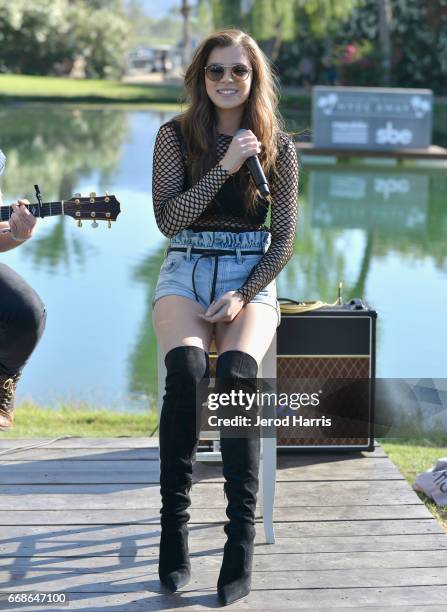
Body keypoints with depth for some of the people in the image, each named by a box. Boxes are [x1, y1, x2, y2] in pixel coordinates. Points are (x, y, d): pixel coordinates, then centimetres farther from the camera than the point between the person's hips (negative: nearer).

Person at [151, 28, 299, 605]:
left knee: (236, 372, -32)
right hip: (185, 276, 0)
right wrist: (226, 166, -14)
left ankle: (241, 541, -30)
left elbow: (283, 239, 4)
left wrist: (244, 295, -10)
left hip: (252, 280, 0)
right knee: (185, 370, -33)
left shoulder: (278, 146, 5)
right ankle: (173, 528, -23)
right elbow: (169, 220, -7)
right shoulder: (175, 135, 4)